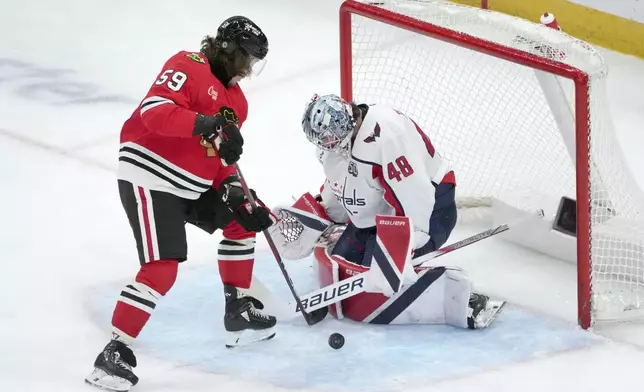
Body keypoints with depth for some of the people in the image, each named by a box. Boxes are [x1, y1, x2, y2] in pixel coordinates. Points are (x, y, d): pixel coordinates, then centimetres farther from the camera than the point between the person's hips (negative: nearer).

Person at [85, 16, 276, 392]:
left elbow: (222, 155, 18)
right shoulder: (188, 67, -14)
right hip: (149, 179, -10)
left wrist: (232, 188, -1)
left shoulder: (236, 99, 15)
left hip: (193, 187, 10)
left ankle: (239, 309, 32)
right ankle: (115, 353, -17)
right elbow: (154, 111, -27)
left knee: (242, 220, 18)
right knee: (162, 269, -19)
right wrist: (207, 124, -36)